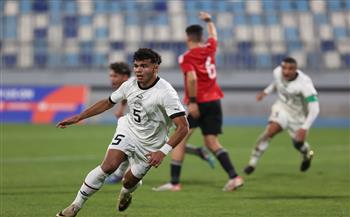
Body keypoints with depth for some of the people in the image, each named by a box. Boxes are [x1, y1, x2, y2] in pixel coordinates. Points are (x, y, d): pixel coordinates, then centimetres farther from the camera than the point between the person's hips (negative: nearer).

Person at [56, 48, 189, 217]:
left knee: (130, 182, 7)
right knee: (109, 165, -21)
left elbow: (183, 127, -28)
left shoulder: (166, 93, -27)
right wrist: (77, 118, 10)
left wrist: (163, 152, -37)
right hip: (128, 129, 3)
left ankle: (126, 192, 48)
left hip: (149, 146, -3)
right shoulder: (130, 85, -8)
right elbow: (108, 103, 10)